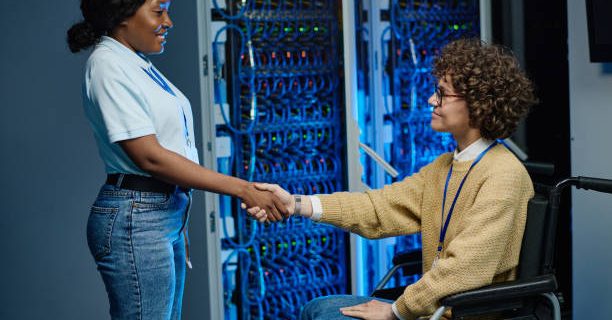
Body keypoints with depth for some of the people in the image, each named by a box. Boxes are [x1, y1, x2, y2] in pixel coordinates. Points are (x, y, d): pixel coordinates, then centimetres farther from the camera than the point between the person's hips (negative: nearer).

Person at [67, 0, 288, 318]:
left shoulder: (140, 65, 13)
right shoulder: (107, 65, -13)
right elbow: (149, 157, -19)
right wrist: (243, 189, -18)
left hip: (168, 215, 9)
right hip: (135, 218, -9)